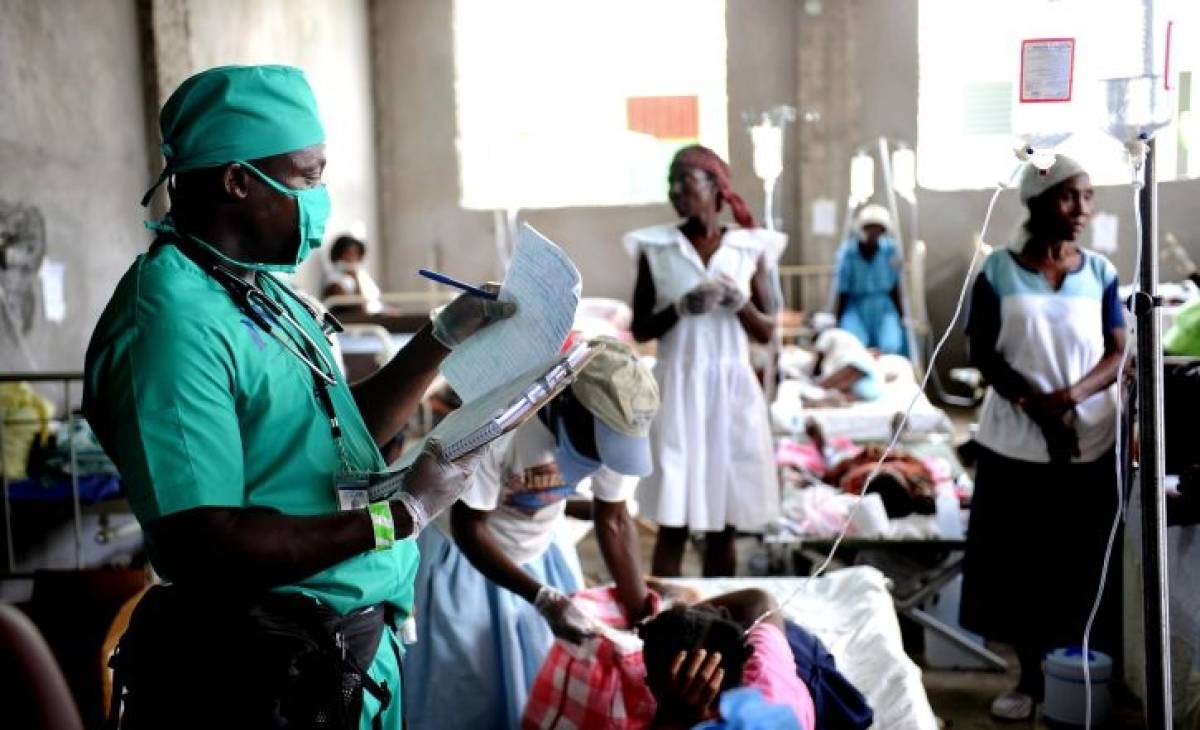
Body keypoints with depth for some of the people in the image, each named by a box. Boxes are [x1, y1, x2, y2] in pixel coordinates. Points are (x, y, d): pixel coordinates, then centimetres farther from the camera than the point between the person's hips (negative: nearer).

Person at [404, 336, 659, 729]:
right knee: (467, 696, 2)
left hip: (538, 555, 5)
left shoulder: (614, 428, -19)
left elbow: (614, 520, -6)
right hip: (463, 557, -4)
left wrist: (640, 612, -11)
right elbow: (468, 527, -27)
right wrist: (544, 598, -34)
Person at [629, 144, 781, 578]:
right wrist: (680, 308, -15)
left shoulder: (750, 248, 3)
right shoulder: (656, 248, 1)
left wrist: (738, 301, -13)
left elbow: (767, 333, 5)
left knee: (724, 523, 8)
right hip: (679, 388, -1)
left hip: (732, 389, 1)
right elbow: (640, 330, 2)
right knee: (672, 522, -1)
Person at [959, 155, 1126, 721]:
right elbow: (984, 354, -4)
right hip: (1015, 442, -1)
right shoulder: (999, 269, -2)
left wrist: (1070, 396, -18)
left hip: (1090, 443, 1)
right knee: (1019, 559, 5)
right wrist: (1037, 406, -17)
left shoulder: (1100, 272, 3)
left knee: (1081, 562, 6)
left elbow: (1118, 353, 0)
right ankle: (1030, 676, 21)